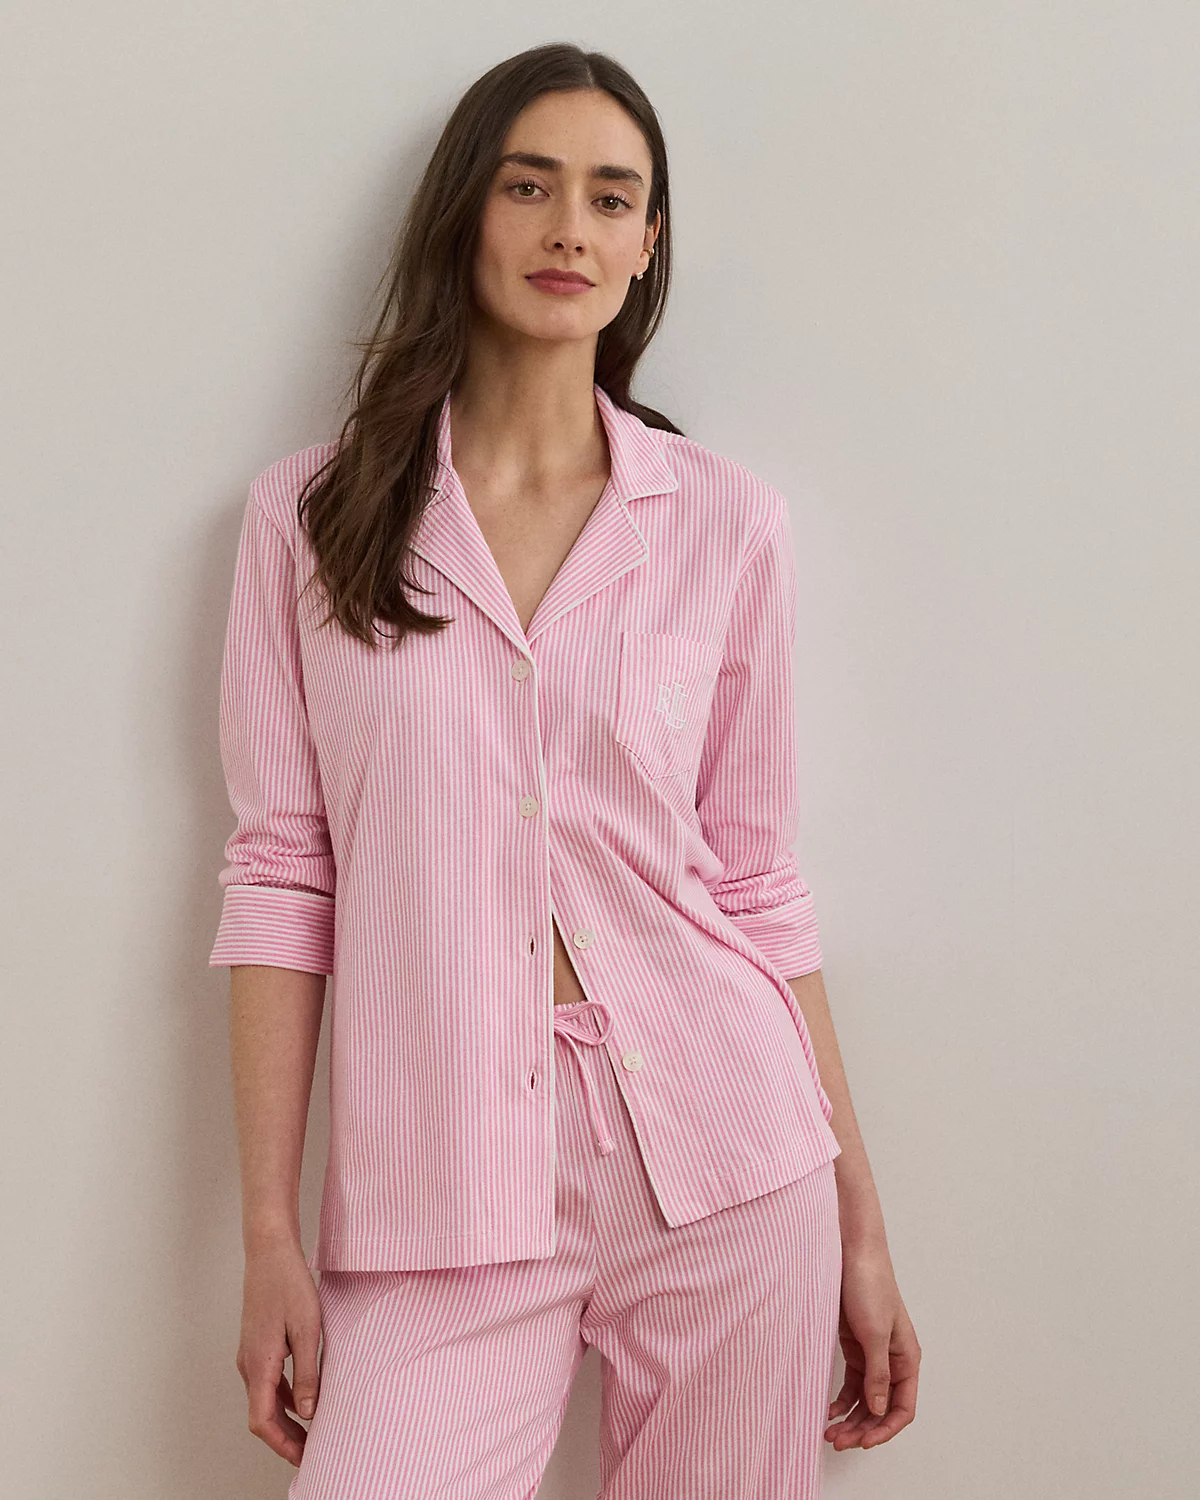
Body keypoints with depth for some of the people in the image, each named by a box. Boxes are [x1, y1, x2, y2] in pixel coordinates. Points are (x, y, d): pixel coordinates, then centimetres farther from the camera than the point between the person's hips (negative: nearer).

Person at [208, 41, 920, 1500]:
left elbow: (756, 882, 7)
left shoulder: (726, 523, 4)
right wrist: (268, 1238, -2)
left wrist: (860, 1223, 8)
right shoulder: (308, 515, 3)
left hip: (722, 1168, 1)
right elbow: (280, 873, 1)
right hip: (437, 1197, -1)